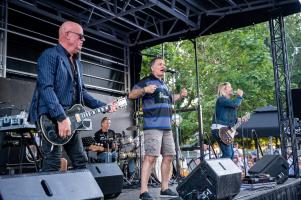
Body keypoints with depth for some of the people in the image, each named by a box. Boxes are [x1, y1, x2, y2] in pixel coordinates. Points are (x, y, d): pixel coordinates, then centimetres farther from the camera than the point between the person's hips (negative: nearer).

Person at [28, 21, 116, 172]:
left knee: (81, 161, 10)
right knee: (53, 163, -10)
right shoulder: (50, 55, -7)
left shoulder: (77, 63, 21)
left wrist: (103, 106, 14)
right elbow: (46, 88, -19)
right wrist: (61, 117, -26)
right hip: (51, 118, -9)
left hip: (71, 120, 9)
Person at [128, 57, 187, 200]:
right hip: (152, 126, -8)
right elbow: (131, 95, -11)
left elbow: (169, 99, 39)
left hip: (167, 126, 9)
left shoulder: (164, 85, 24)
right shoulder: (146, 81, 0)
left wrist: (180, 95, 21)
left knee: (169, 156, 9)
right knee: (151, 156, -14)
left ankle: (164, 188, 19)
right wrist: (145, 90, -28)